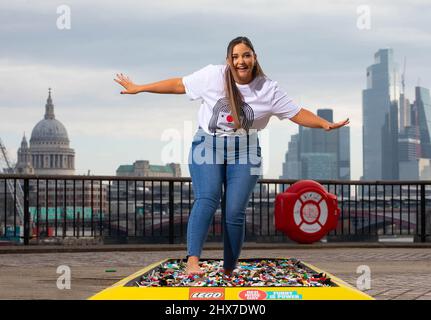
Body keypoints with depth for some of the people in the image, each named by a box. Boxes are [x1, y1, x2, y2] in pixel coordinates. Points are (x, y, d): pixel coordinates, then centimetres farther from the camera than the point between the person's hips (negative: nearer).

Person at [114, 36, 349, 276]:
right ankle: (193, 260, -31)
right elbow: (178, 85, 1)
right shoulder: (213, 76, -6)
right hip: (208, 146, -1)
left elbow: (297, 113, -2)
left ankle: (229, 271, 7)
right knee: (207, 200, -22)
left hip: (244, 152, 1)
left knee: (235, 212, -7)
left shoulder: (269, 90, -3)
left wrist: (326, 125, -16)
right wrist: (138, 88, 4)